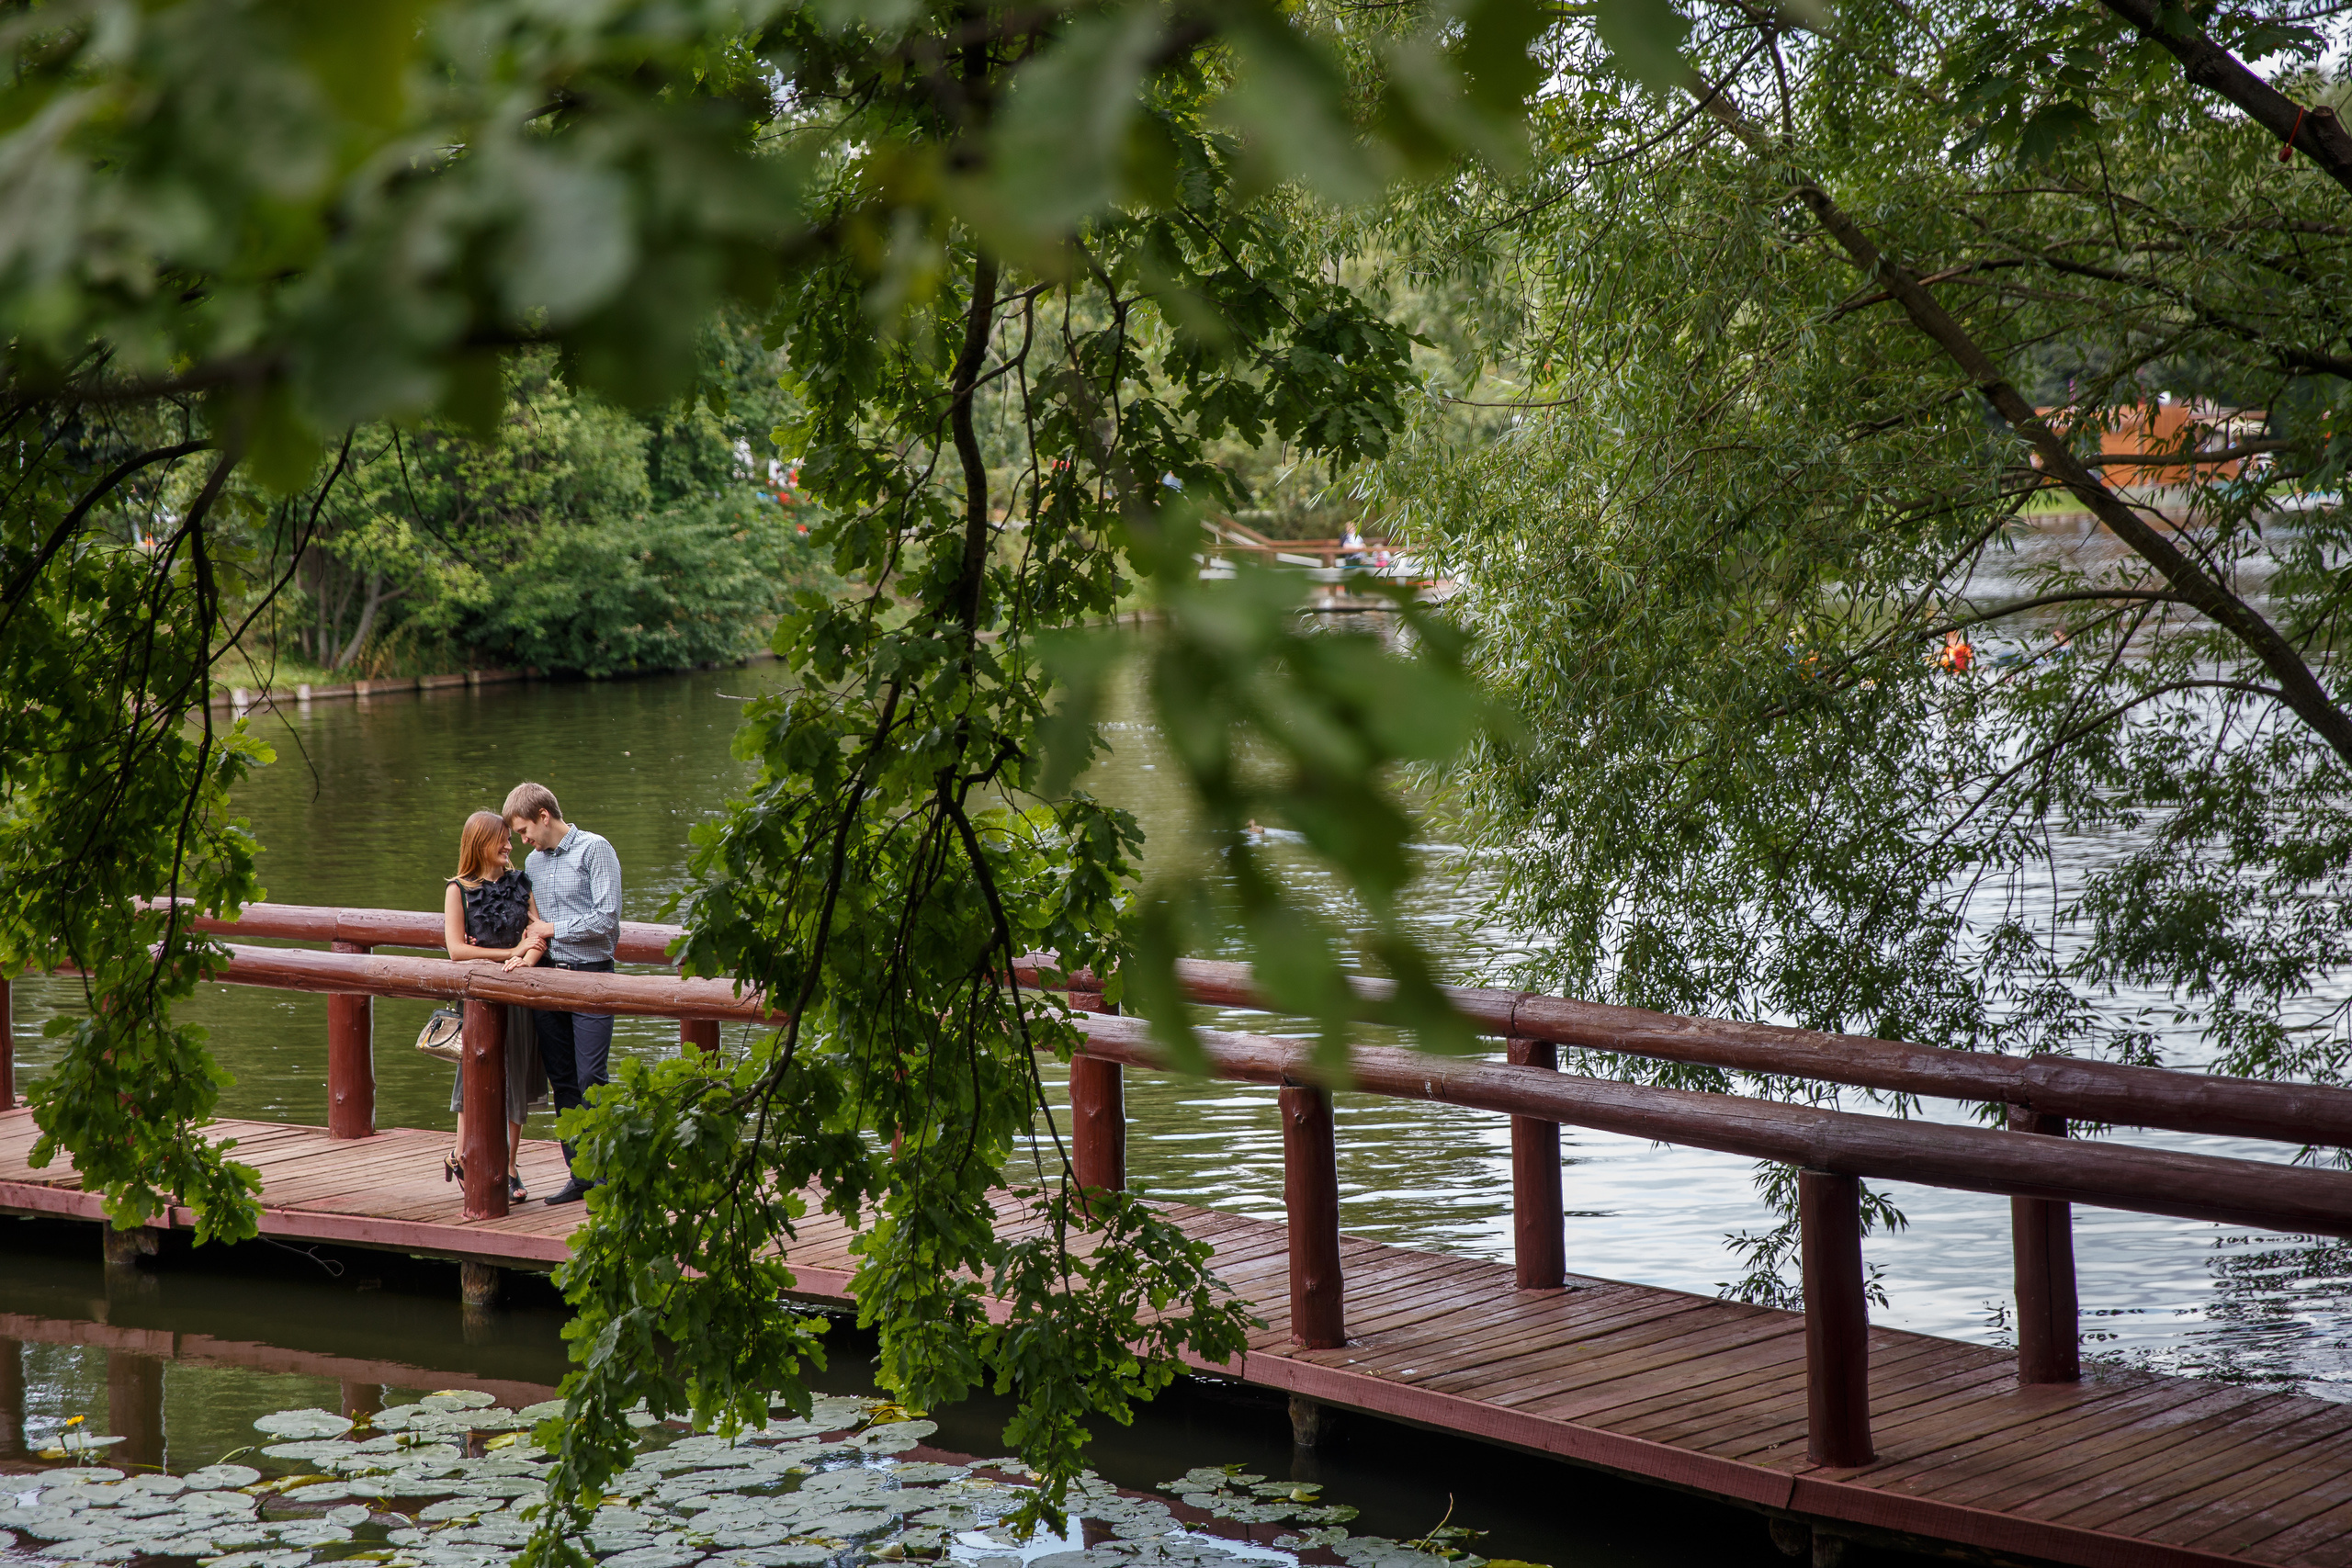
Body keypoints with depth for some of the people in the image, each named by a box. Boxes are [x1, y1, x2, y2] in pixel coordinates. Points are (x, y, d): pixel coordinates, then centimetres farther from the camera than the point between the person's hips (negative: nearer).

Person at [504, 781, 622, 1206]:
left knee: (590, 1080, -11)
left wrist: (551, 929, -6)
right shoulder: (533, 862, 16)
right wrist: (528, 943, 5)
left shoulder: (594, 850, -6)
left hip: (590, 976, -7)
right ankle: (580, 1175, 14)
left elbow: (606, 919, -13)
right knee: (562, 1082, 7)